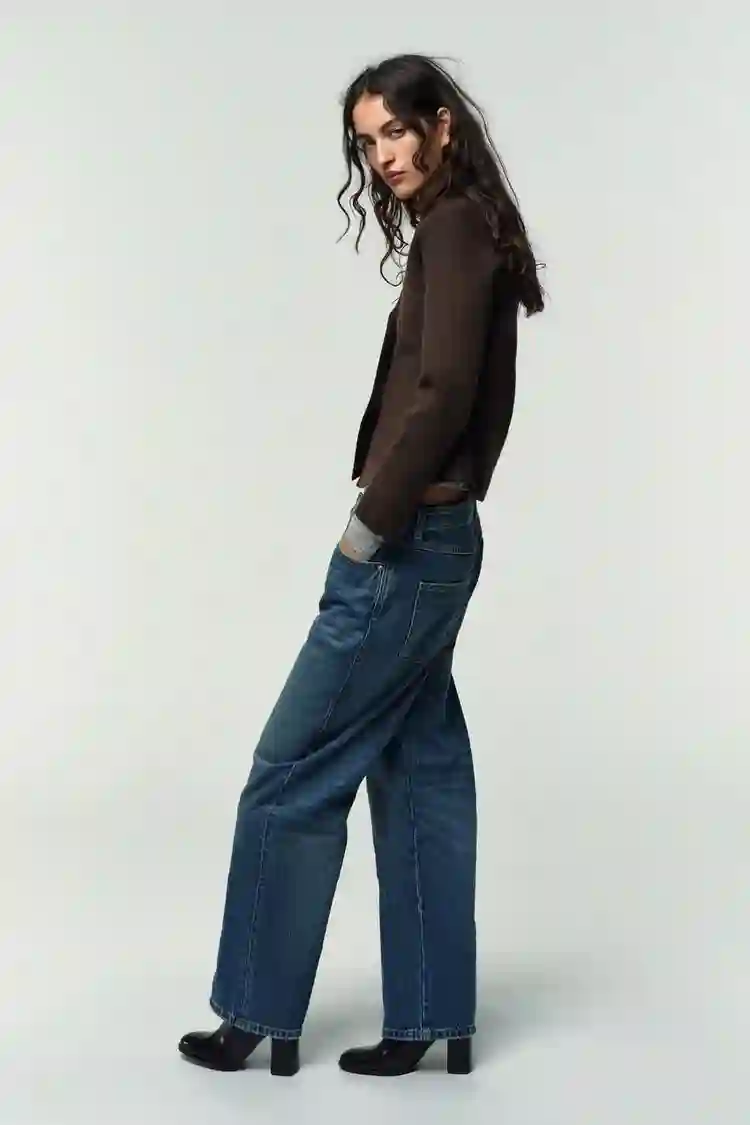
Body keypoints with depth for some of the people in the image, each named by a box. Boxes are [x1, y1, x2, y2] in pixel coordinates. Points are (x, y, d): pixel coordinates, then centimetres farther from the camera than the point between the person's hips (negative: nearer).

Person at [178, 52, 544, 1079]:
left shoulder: (454, 227, -11)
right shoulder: (463, 236, 17)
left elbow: (442, 391, -22)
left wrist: (368, 523, -16)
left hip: (407, 546, -10)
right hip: (429, 542, 10)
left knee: (292, 776, 0)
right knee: (421, 775, 11)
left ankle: (260, 1013, 12)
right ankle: (429, 1019, 18)